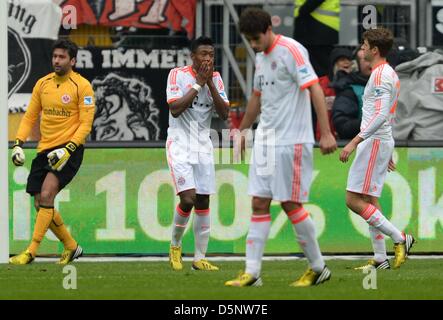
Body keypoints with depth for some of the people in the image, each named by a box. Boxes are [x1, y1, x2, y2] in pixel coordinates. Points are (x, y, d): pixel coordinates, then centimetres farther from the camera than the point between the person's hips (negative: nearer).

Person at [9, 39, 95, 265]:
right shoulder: (42, 84, 9)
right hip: (45, 151, 6)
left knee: (46, 195, -21)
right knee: (40, 204, 4)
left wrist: (68, 149, -21)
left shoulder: (81, 86, -7)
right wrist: (18, 143, 2)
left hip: (69, 150, -6)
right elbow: (30, 117, 15)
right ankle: (71, 247, 22)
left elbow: (85, 124, -10)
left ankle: (31, 252, -19)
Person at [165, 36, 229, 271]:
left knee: (203, 201, 3)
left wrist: (210, 84, -11)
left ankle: (200, 258, 10)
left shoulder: (215, 78, 6)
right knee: (188, 199, -17)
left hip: (203, 146, 5)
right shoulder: (178, 75, -8)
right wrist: (198, 84, -17)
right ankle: (175, 246, 8)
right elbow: (175, 109, -19)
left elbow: (224, 113, -2)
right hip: (180, 144, -5)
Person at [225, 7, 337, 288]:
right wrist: (243, 130, 34)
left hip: (292, 141, -8)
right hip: (265, 139, 8)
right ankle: (252, 273, 2)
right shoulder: (261, 57, 13)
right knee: (259, 204, 2)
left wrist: (326, 133, -27)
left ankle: (318, 267, 8)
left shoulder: (291, 51, -13)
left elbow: (314, 88, -20)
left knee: (291, 204, -5)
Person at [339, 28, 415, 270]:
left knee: (354, 200, -11)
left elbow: (380, 115, -24)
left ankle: (399, 238, -10)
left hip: (374, 142, -10)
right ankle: (380, 258, 9)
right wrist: (387, 153, 28)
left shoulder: (381, 75, -14)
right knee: (369, 201, 10)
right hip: (382, 142, 10)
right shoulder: (388, 73, 18)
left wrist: (355, 141, -27)